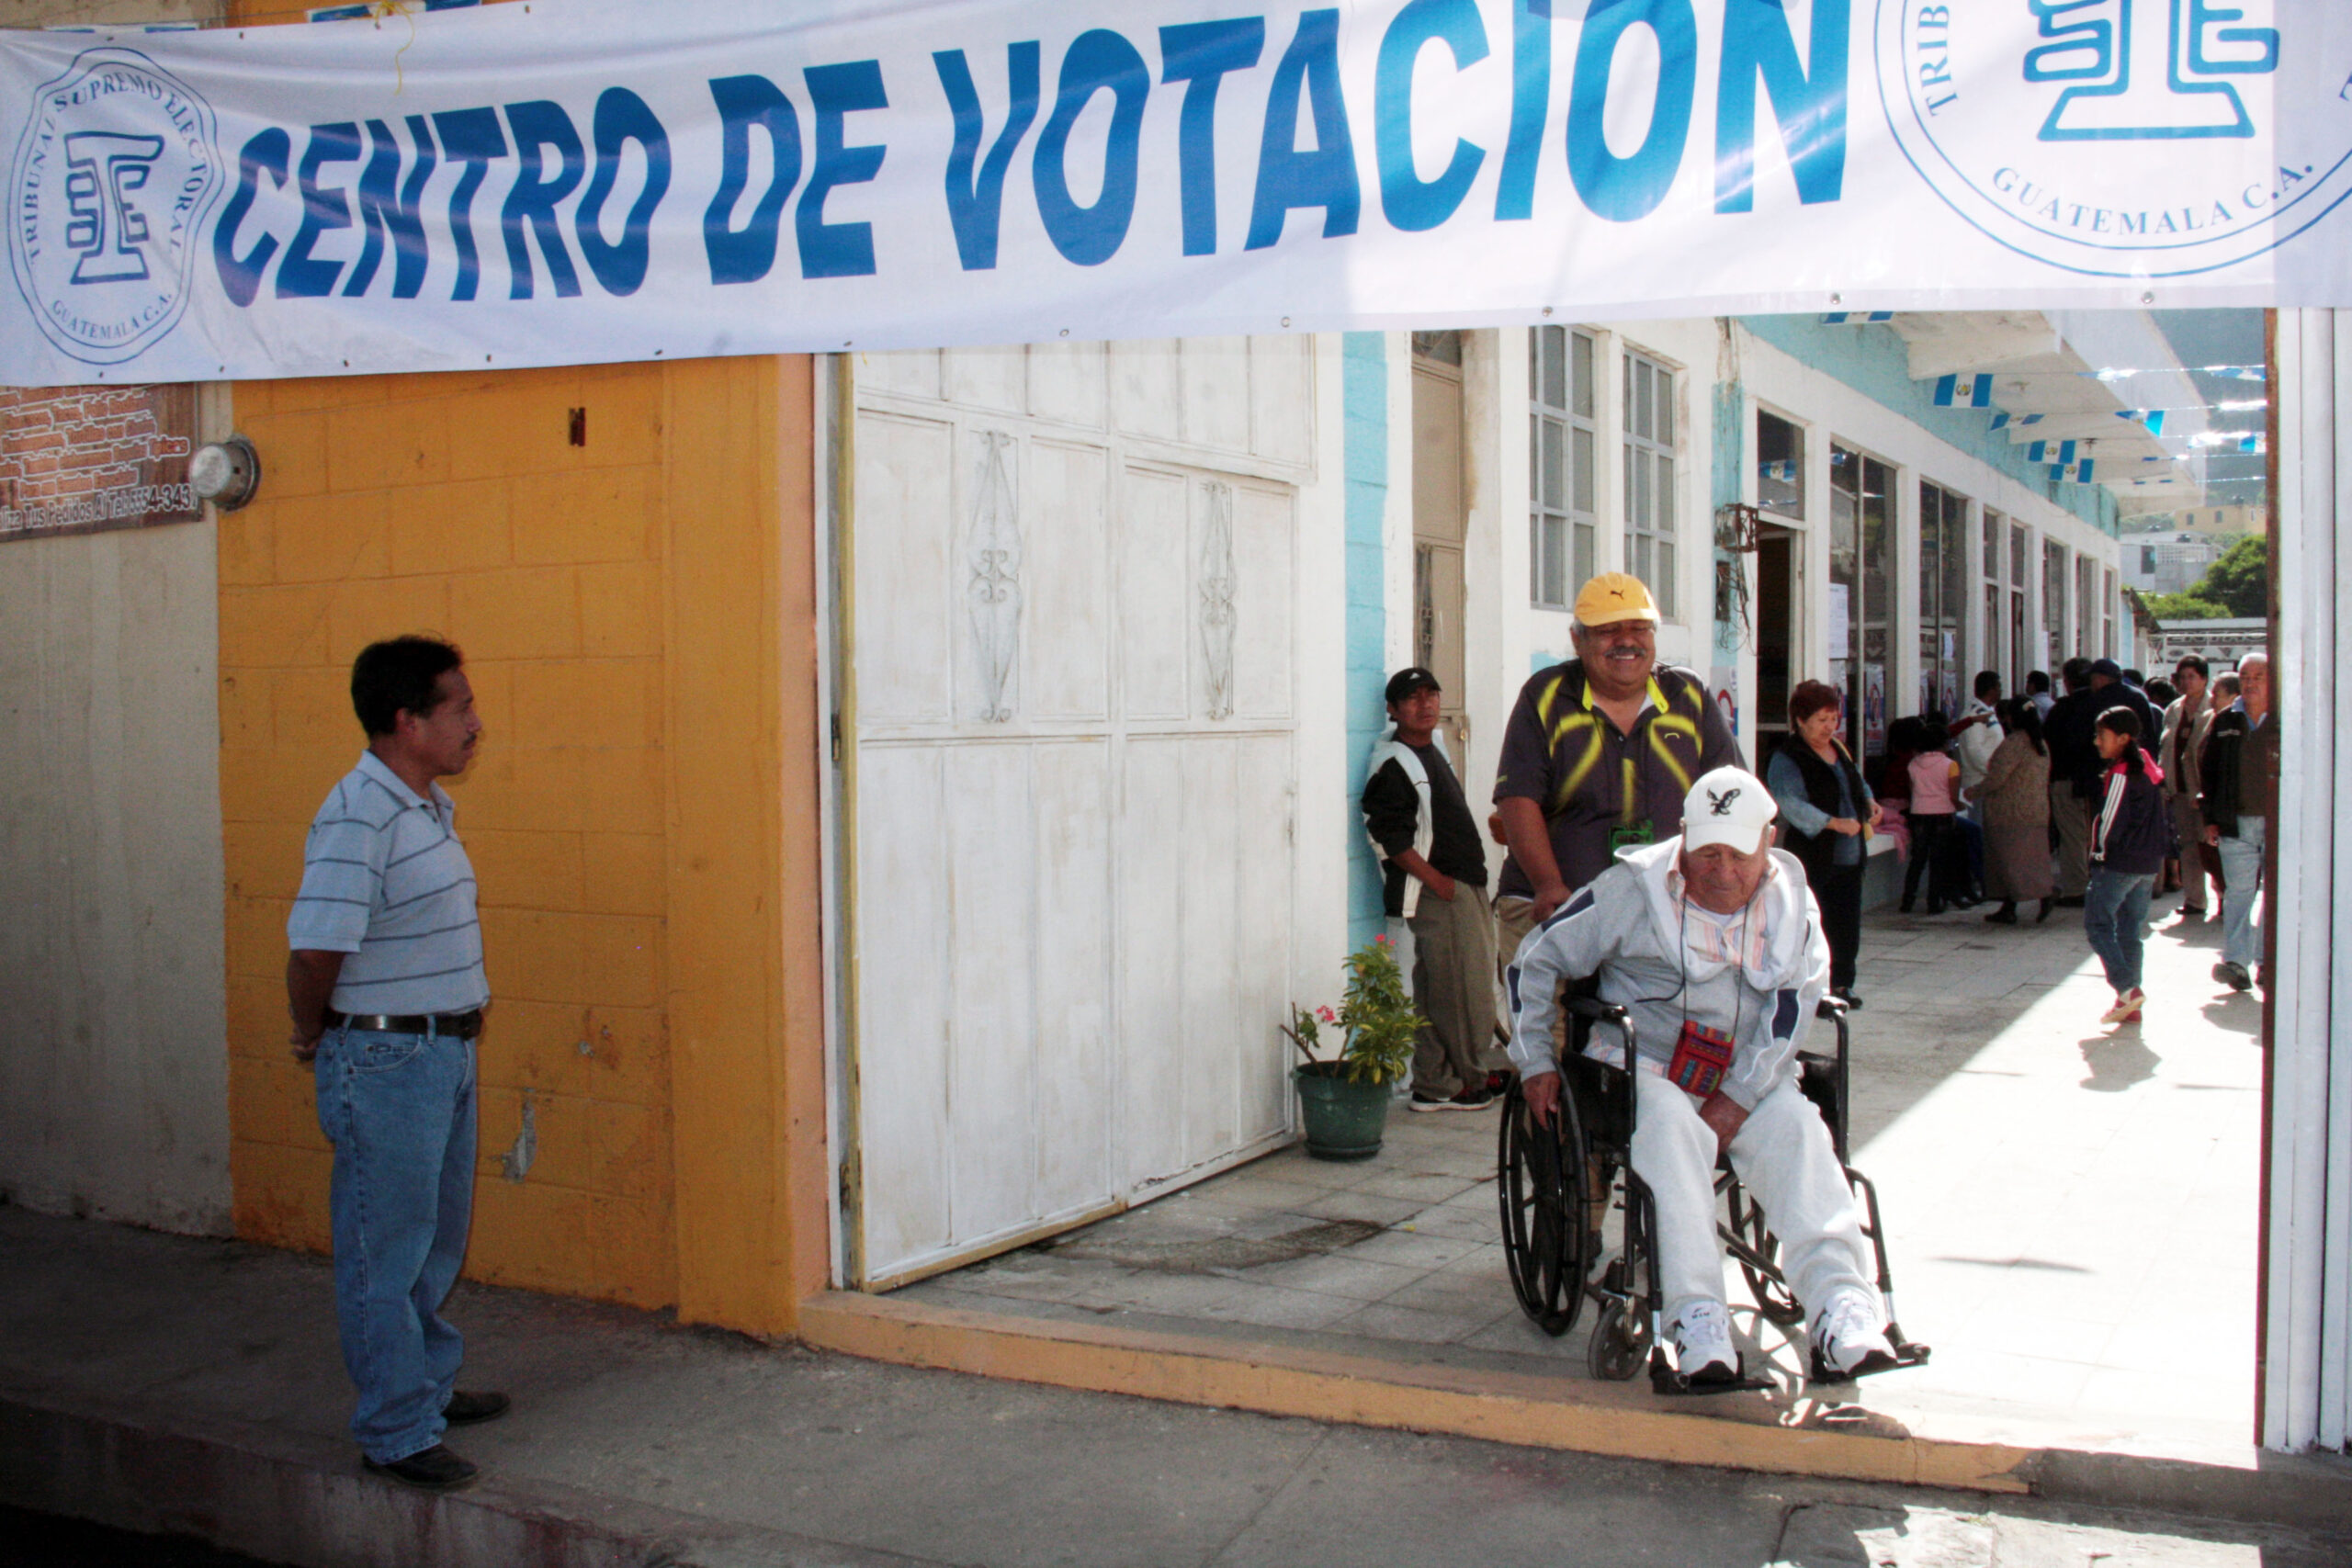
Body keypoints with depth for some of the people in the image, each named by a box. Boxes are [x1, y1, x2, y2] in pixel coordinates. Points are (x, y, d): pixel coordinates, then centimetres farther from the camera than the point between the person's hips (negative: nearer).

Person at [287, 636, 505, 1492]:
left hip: (447, 1050, 9)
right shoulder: (357, 820, -21)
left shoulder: (431, 807, 10)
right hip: (385, 1060, -9)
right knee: (384, 1253, 2)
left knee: (436, 1239, 22)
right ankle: (397, 1432, 12)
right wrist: (316, 1039, -8)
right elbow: (314, 949, -24)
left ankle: (428, 1384, 38)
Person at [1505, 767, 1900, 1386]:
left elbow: (1792, 1008, -3)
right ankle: (1696, 1316, -41)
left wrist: (1738, 1098, -15)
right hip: (1642, 1066, -3)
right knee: (1672, 1129, -34)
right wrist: (1536, 1064, -2)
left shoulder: (1790, 901, 4)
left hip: (1750, 1079, 3)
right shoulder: (1634, 888, -5)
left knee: (1797, 1131, -27)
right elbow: (1536, 960, 1)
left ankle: (1839, 1302, -37)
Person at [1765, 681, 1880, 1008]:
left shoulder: (1838, 748, 15)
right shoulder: (1786, 759, -11)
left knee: (1847, 925, 10)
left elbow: (1857, 783, 31)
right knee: (1813, 925, -5)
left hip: (1849, 856, 8)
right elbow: (1792, 804, -24)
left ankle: (1840, 984, 21)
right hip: (1812, 860, -8)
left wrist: (1870, 803, 9)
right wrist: (1835, 823, -28)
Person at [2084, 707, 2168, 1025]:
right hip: (2149, 863, 9)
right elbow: (2157, 818, 16)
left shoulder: (2120, 774, -14)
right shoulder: (2146, 768, 12)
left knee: (2097, 923, -2)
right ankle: (2130, 1002, 11)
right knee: (2131, 930, 11)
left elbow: (2110, 820, -15)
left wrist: (2100, 855, -3)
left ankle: (2127, 988, -13)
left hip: (2119, 863, -9)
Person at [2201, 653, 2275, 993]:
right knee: (2238, 892, -2)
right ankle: (2236, 962, -4)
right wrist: (2211, 819, 6)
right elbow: (2210, 771, 11)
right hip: (2236, 823, 2)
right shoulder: (2225, 722, 7)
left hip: (2278, 824, -1)